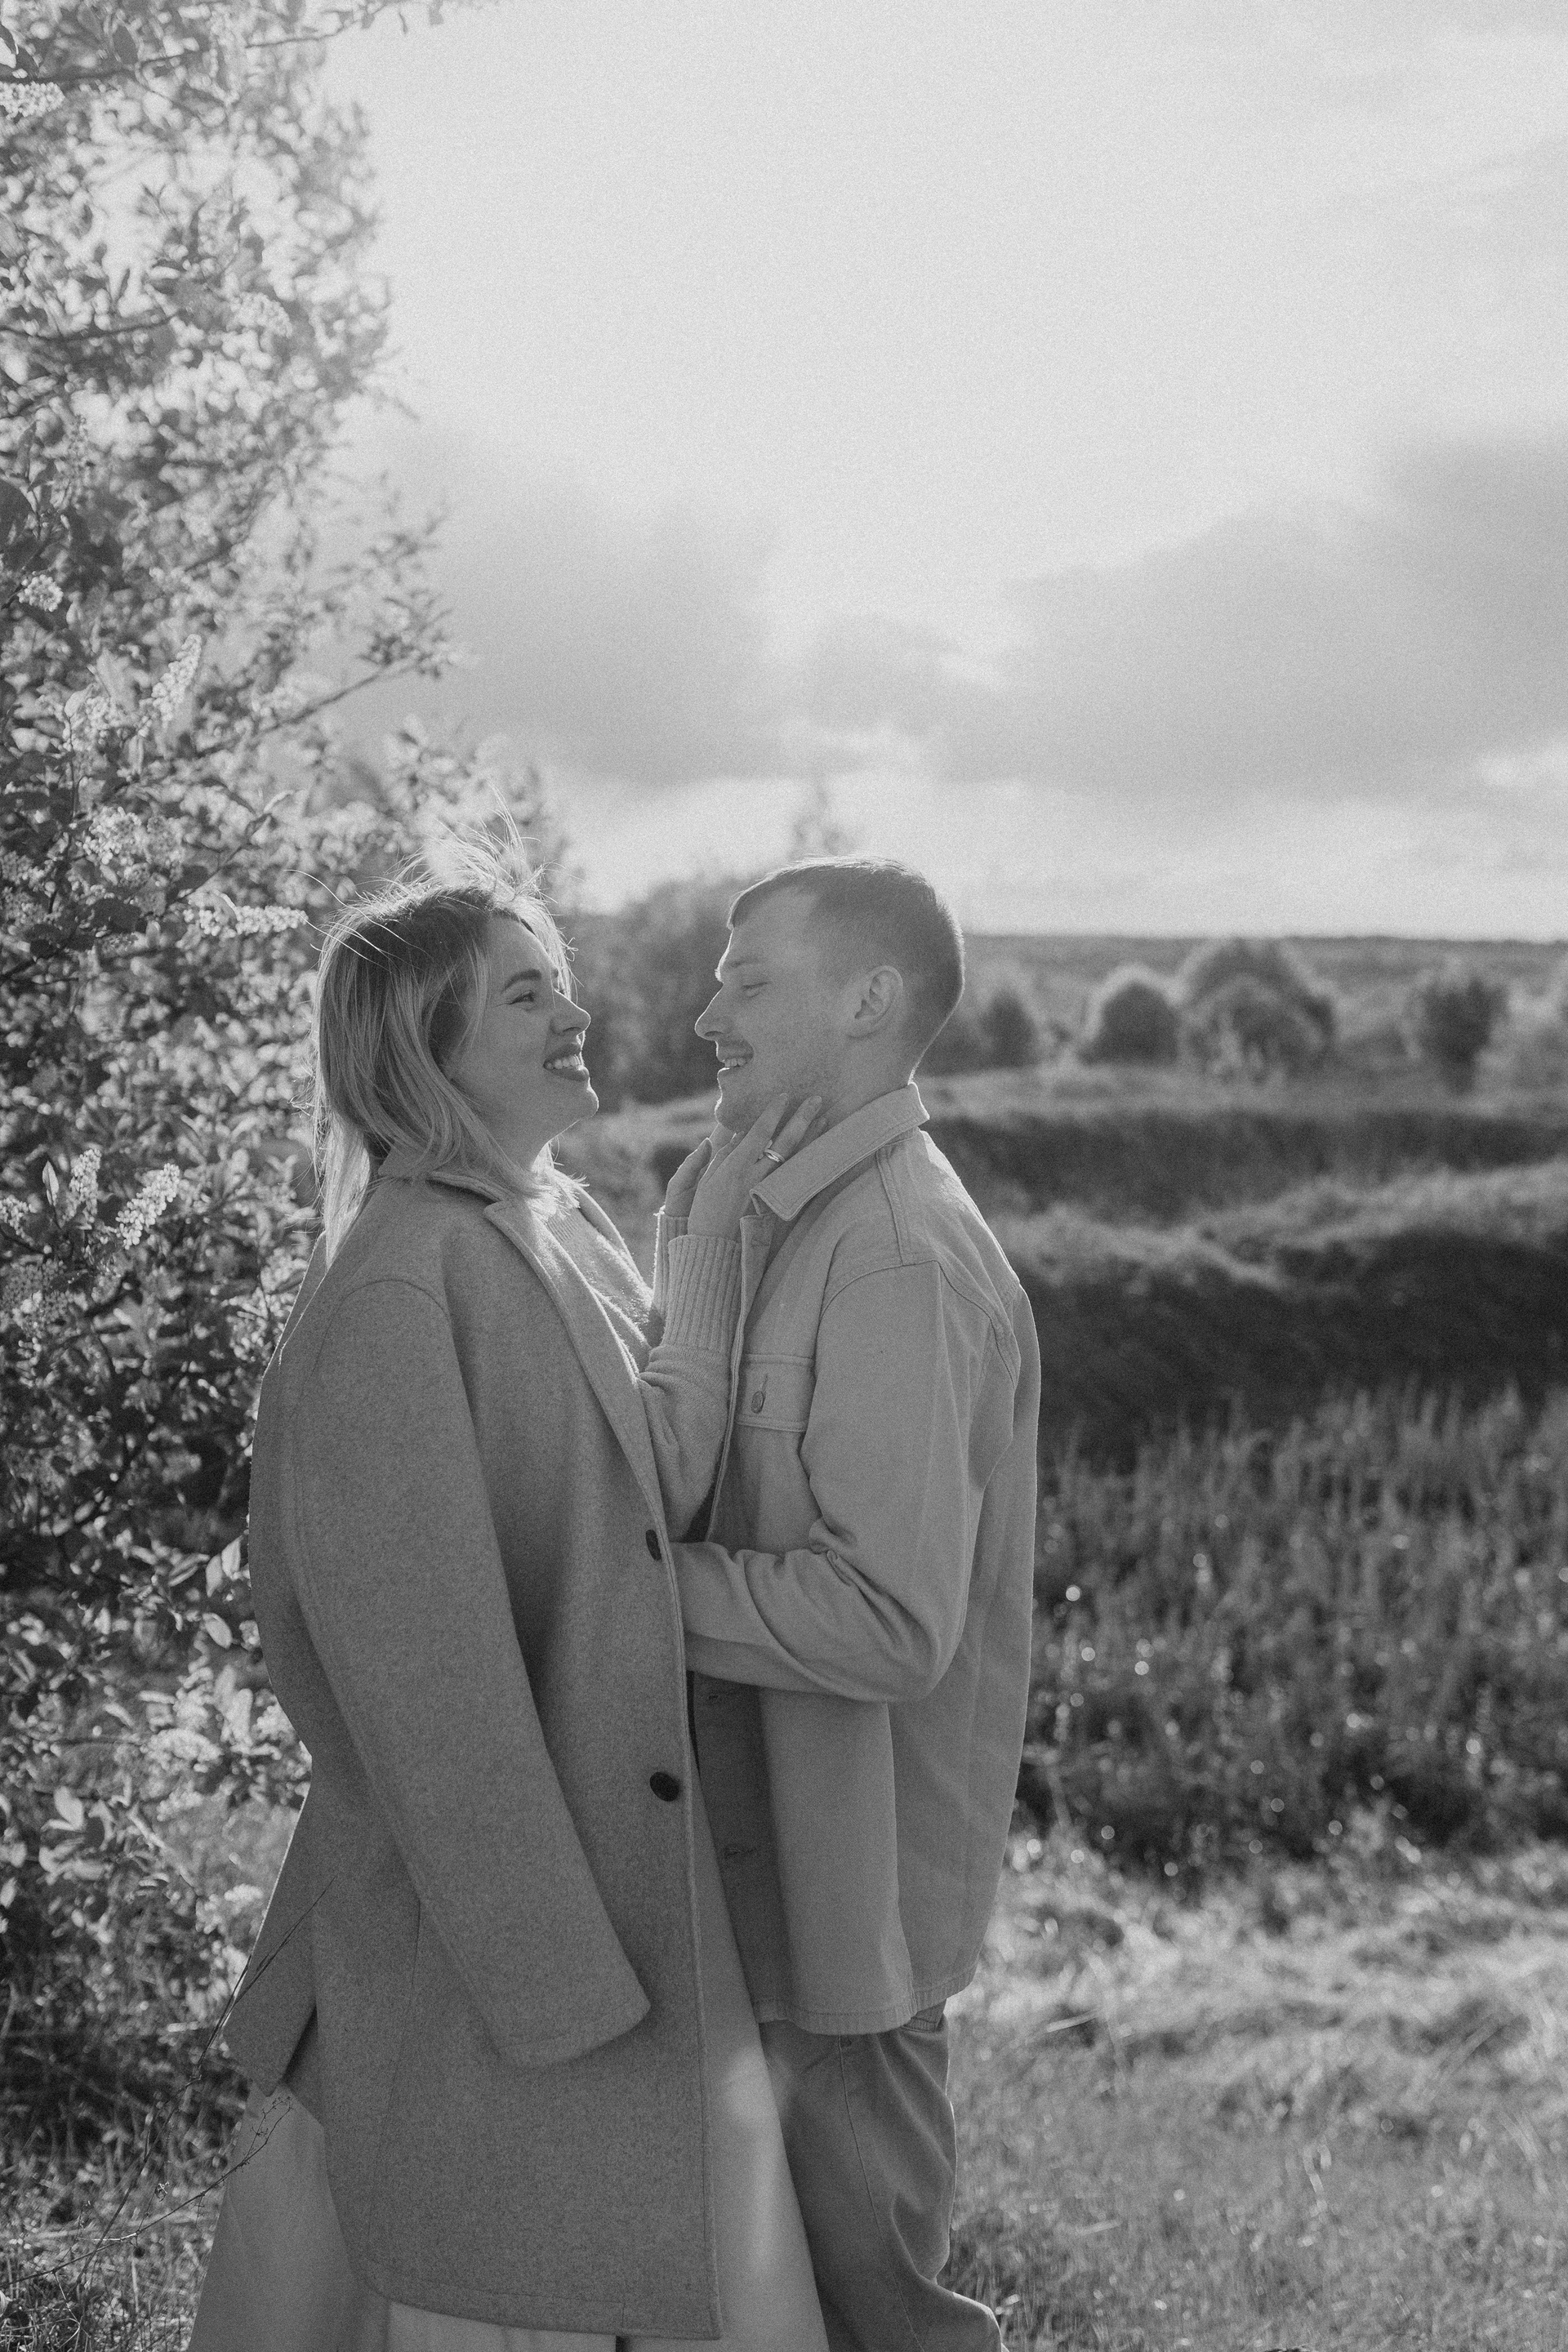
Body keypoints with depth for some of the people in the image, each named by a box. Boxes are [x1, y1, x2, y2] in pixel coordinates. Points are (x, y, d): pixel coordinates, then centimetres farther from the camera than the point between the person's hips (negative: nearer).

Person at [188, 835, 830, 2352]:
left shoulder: (562, 1230, 7)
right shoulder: (401, 1287, -20)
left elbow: (657, 1476, 2)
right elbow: (423, 1657, -22)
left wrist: (706, 1239, -2)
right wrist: (548, 1962, -21)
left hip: (609, 1868, 9)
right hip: (486, 1876, -9)